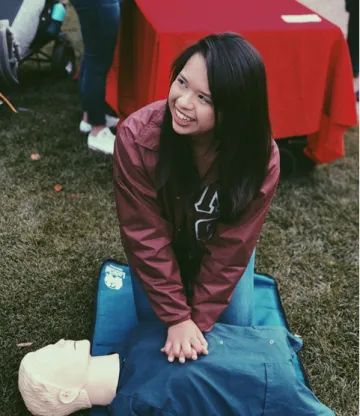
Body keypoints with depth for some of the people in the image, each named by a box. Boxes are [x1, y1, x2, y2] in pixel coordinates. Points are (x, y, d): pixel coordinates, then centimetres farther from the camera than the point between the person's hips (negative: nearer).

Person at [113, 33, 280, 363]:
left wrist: (198, 318, -22)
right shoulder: (136, 137, -36)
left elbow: (231, 247, -23)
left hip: (217, 249, 1)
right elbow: (147, 237, -27)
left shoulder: (261, 158, -33)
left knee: (235, 325, 0)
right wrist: (177, 316, -24)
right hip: (162, 248, 0)